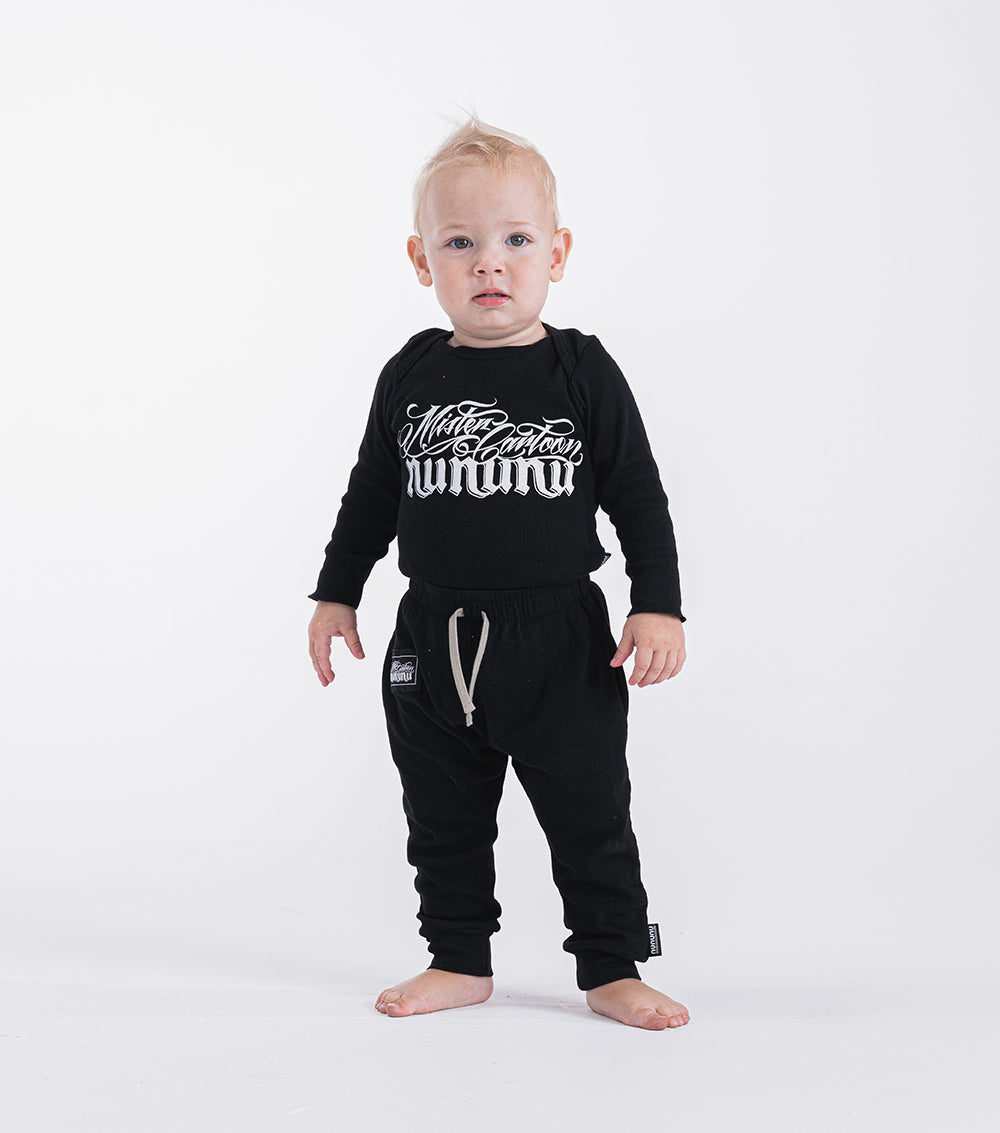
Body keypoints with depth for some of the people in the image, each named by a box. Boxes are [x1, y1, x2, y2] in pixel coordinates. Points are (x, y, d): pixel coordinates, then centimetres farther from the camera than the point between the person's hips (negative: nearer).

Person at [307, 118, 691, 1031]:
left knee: (590, 813, 3)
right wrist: (336, 593, 14)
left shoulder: (582, 373, -5)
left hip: (559, 638, -3)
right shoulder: (411, 376, 2)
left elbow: (639, 498, -2)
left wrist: (659, 608, -9)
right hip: (433, 644, 3)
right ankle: (460, 962, 28)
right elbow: (373, 494, 13)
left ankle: (612, 970, 18)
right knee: (444, 818, 12)